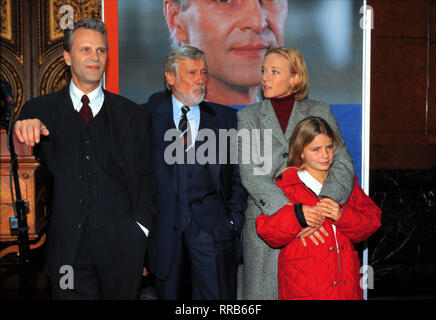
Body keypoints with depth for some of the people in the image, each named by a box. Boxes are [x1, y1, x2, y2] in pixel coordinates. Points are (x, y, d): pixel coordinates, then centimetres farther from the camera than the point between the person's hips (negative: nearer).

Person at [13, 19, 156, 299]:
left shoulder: (133, 115, 7)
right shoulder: (41, 110, 6)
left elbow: (146, 176, 8)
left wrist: (141, 227, -2)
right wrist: (24, 128, -25)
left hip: (122, 245, 1)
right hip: (68, 247, 0)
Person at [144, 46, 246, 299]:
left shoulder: (225, 117, 10)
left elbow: (239, 175, 9)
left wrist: (234, 219, 0)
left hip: (213, 229, 0)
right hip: (166, 230, 0)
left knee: (218, 295, -1)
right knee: (170, 294, 9)